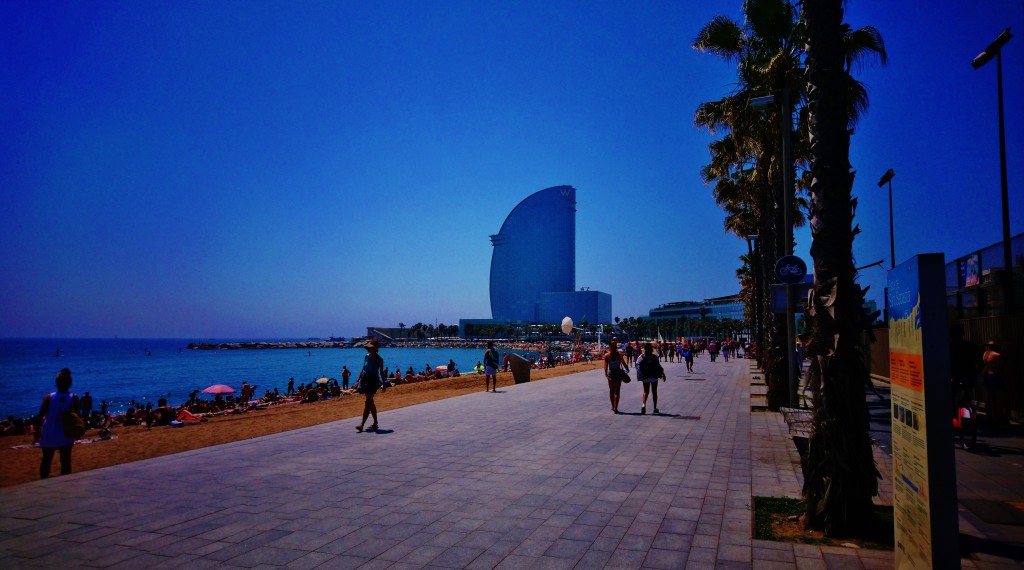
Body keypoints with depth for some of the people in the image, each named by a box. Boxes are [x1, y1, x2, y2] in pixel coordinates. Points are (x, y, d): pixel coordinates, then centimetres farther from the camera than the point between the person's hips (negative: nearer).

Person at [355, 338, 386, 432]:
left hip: (373, 380, -7)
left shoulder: (379, 359, -7)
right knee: (370, 402, 13)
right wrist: (358, 380, 12)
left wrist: (384, 384, -2)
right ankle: (375, 423, 23)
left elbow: (381, 372, -2)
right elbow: (363, 370, 16)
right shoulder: (366, 357, 9)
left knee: (368, 402, -12)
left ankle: (362, 424, -15)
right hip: (365, 379, 7)